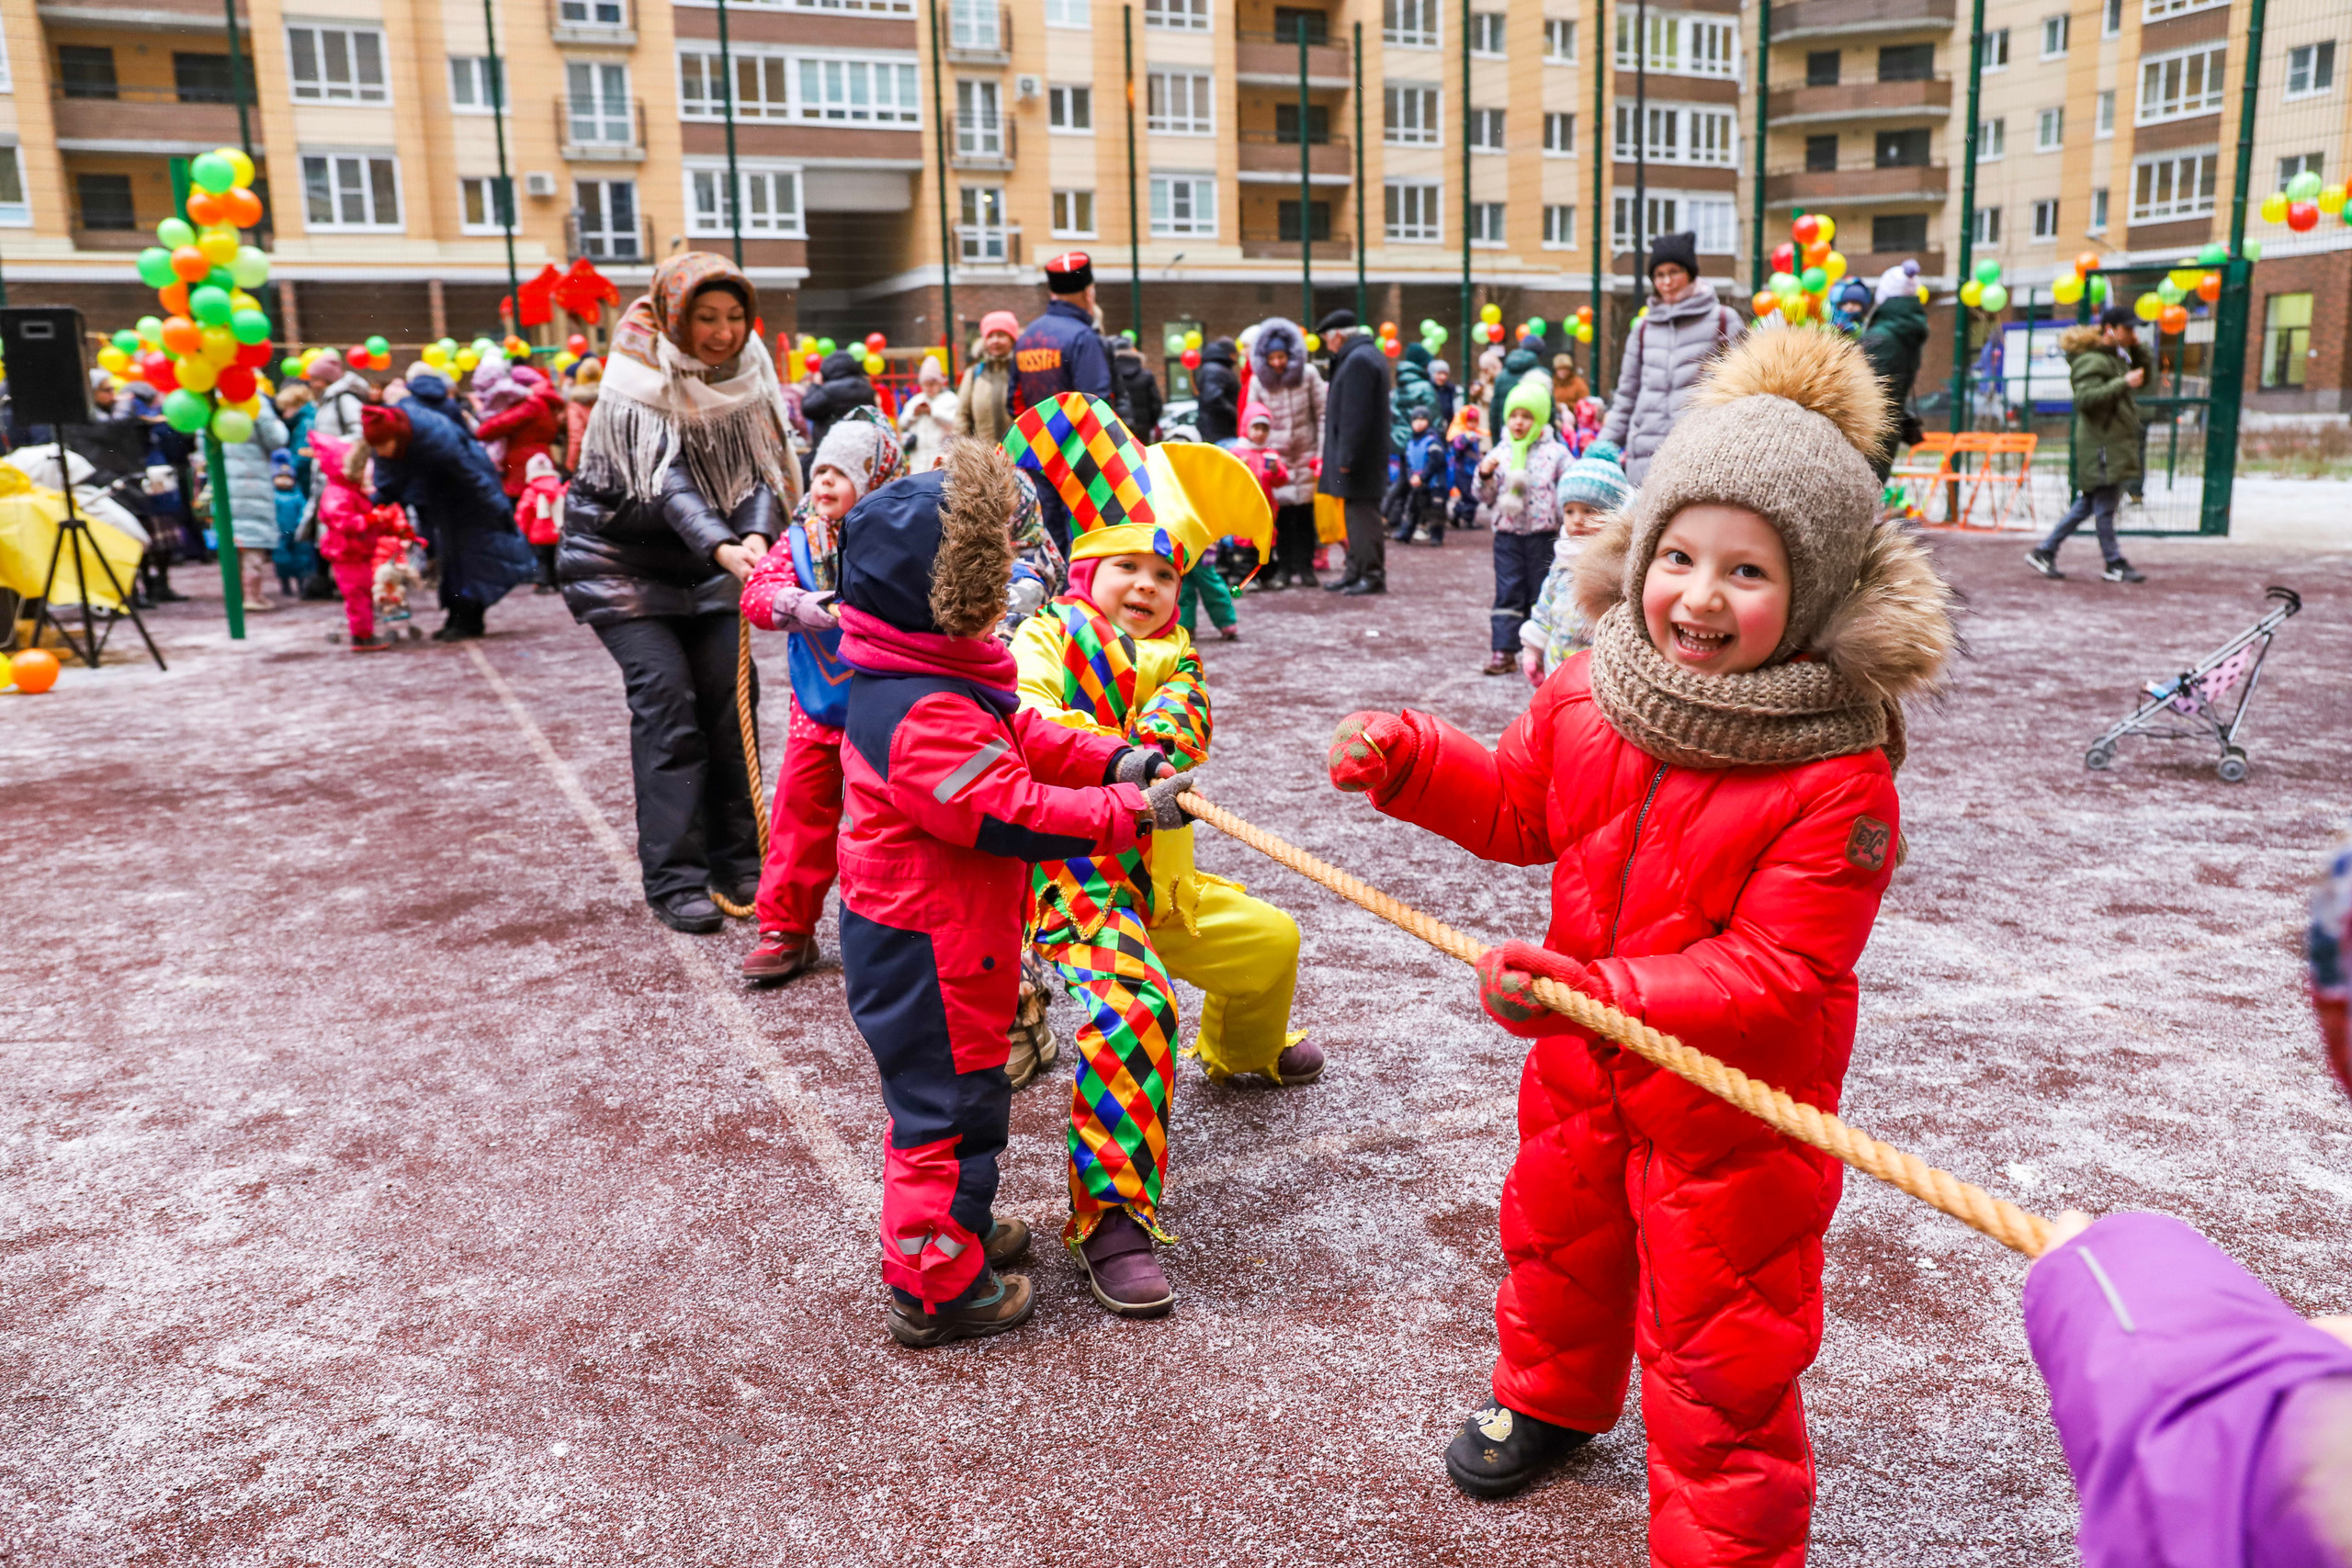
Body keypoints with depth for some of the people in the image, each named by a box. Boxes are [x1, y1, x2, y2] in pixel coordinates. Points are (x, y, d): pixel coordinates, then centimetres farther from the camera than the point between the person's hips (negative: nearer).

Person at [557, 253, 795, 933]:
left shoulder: (748, 373, -6)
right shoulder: (640, 380, -22)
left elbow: (763, 469, -15)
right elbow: (667, 483, -35)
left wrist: (756, 537, -36)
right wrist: (722, 548, -52)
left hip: (700, 561, 5)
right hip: (620, 558, -5)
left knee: (730, 691, -3)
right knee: (666, 697, -14)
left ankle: (736, 861, 8)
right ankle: (674, 880, -9)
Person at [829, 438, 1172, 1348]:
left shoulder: (917, 681, 4)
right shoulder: (927, 714, -30)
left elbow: (1025, 740, 9)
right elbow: (1016, 814, -29)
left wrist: (1115, 760, -3)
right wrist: (1134, 812, -21)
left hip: (923, 938, 11)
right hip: (926, 951, -11)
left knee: (941, 1094, 25)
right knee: (952, 1103, 4)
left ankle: (956, 1232, 43)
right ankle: (933, 1289, 18)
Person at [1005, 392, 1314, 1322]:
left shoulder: (1174, 658, 10)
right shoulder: (1044, 637, -3)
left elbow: (1181, 730, -11)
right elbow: (1024, 719, -21)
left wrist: (1154, 746, -32)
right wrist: (1117, 754, -34)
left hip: (1156, 873, 7)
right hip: (1072, 871, -7)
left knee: (1270, 939, 22)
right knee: (1130, 1002, -30)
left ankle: (1241, 1050, 56)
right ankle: (1110, 1217, -25)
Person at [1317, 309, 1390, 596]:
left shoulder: (1358, 360, -17)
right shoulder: (1366, 354, 17)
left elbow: (1355, 414, -22)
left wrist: (1346, 457, -22)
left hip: (1359, 455, -11)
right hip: (1358, 454, 11)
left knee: (1363, 513, -6)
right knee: (1358, 513, 14)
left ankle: (1372, 574, -2)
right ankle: (1356, 572, 20)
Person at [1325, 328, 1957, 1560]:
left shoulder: (1837, 780, -28)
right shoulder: (1587, 695, -11)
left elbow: (1772, 971, -29)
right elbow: (1518, 807, 7)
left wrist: (1598, 990, -40)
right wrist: (1406, 760, -8)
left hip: (1731, 1102, -6)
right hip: (1585, 1064, 6)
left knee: (1717, 1340, 9)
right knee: (1556, 1239, 29)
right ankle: (1551, 1399, 60)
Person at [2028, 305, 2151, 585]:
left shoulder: (2117, 356, 19)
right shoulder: (2092, 360, -13)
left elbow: (2144, 375, 26)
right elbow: (2086, 398, -24)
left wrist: (2137, 348, 12)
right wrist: (2123, 383, -25)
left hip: (2115, 443, 10)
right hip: (2101, 443, -10)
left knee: (2087, 504, 11)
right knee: (2104, 507, -3)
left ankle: (2044, 552, 15)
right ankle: (2114, 564, 4)